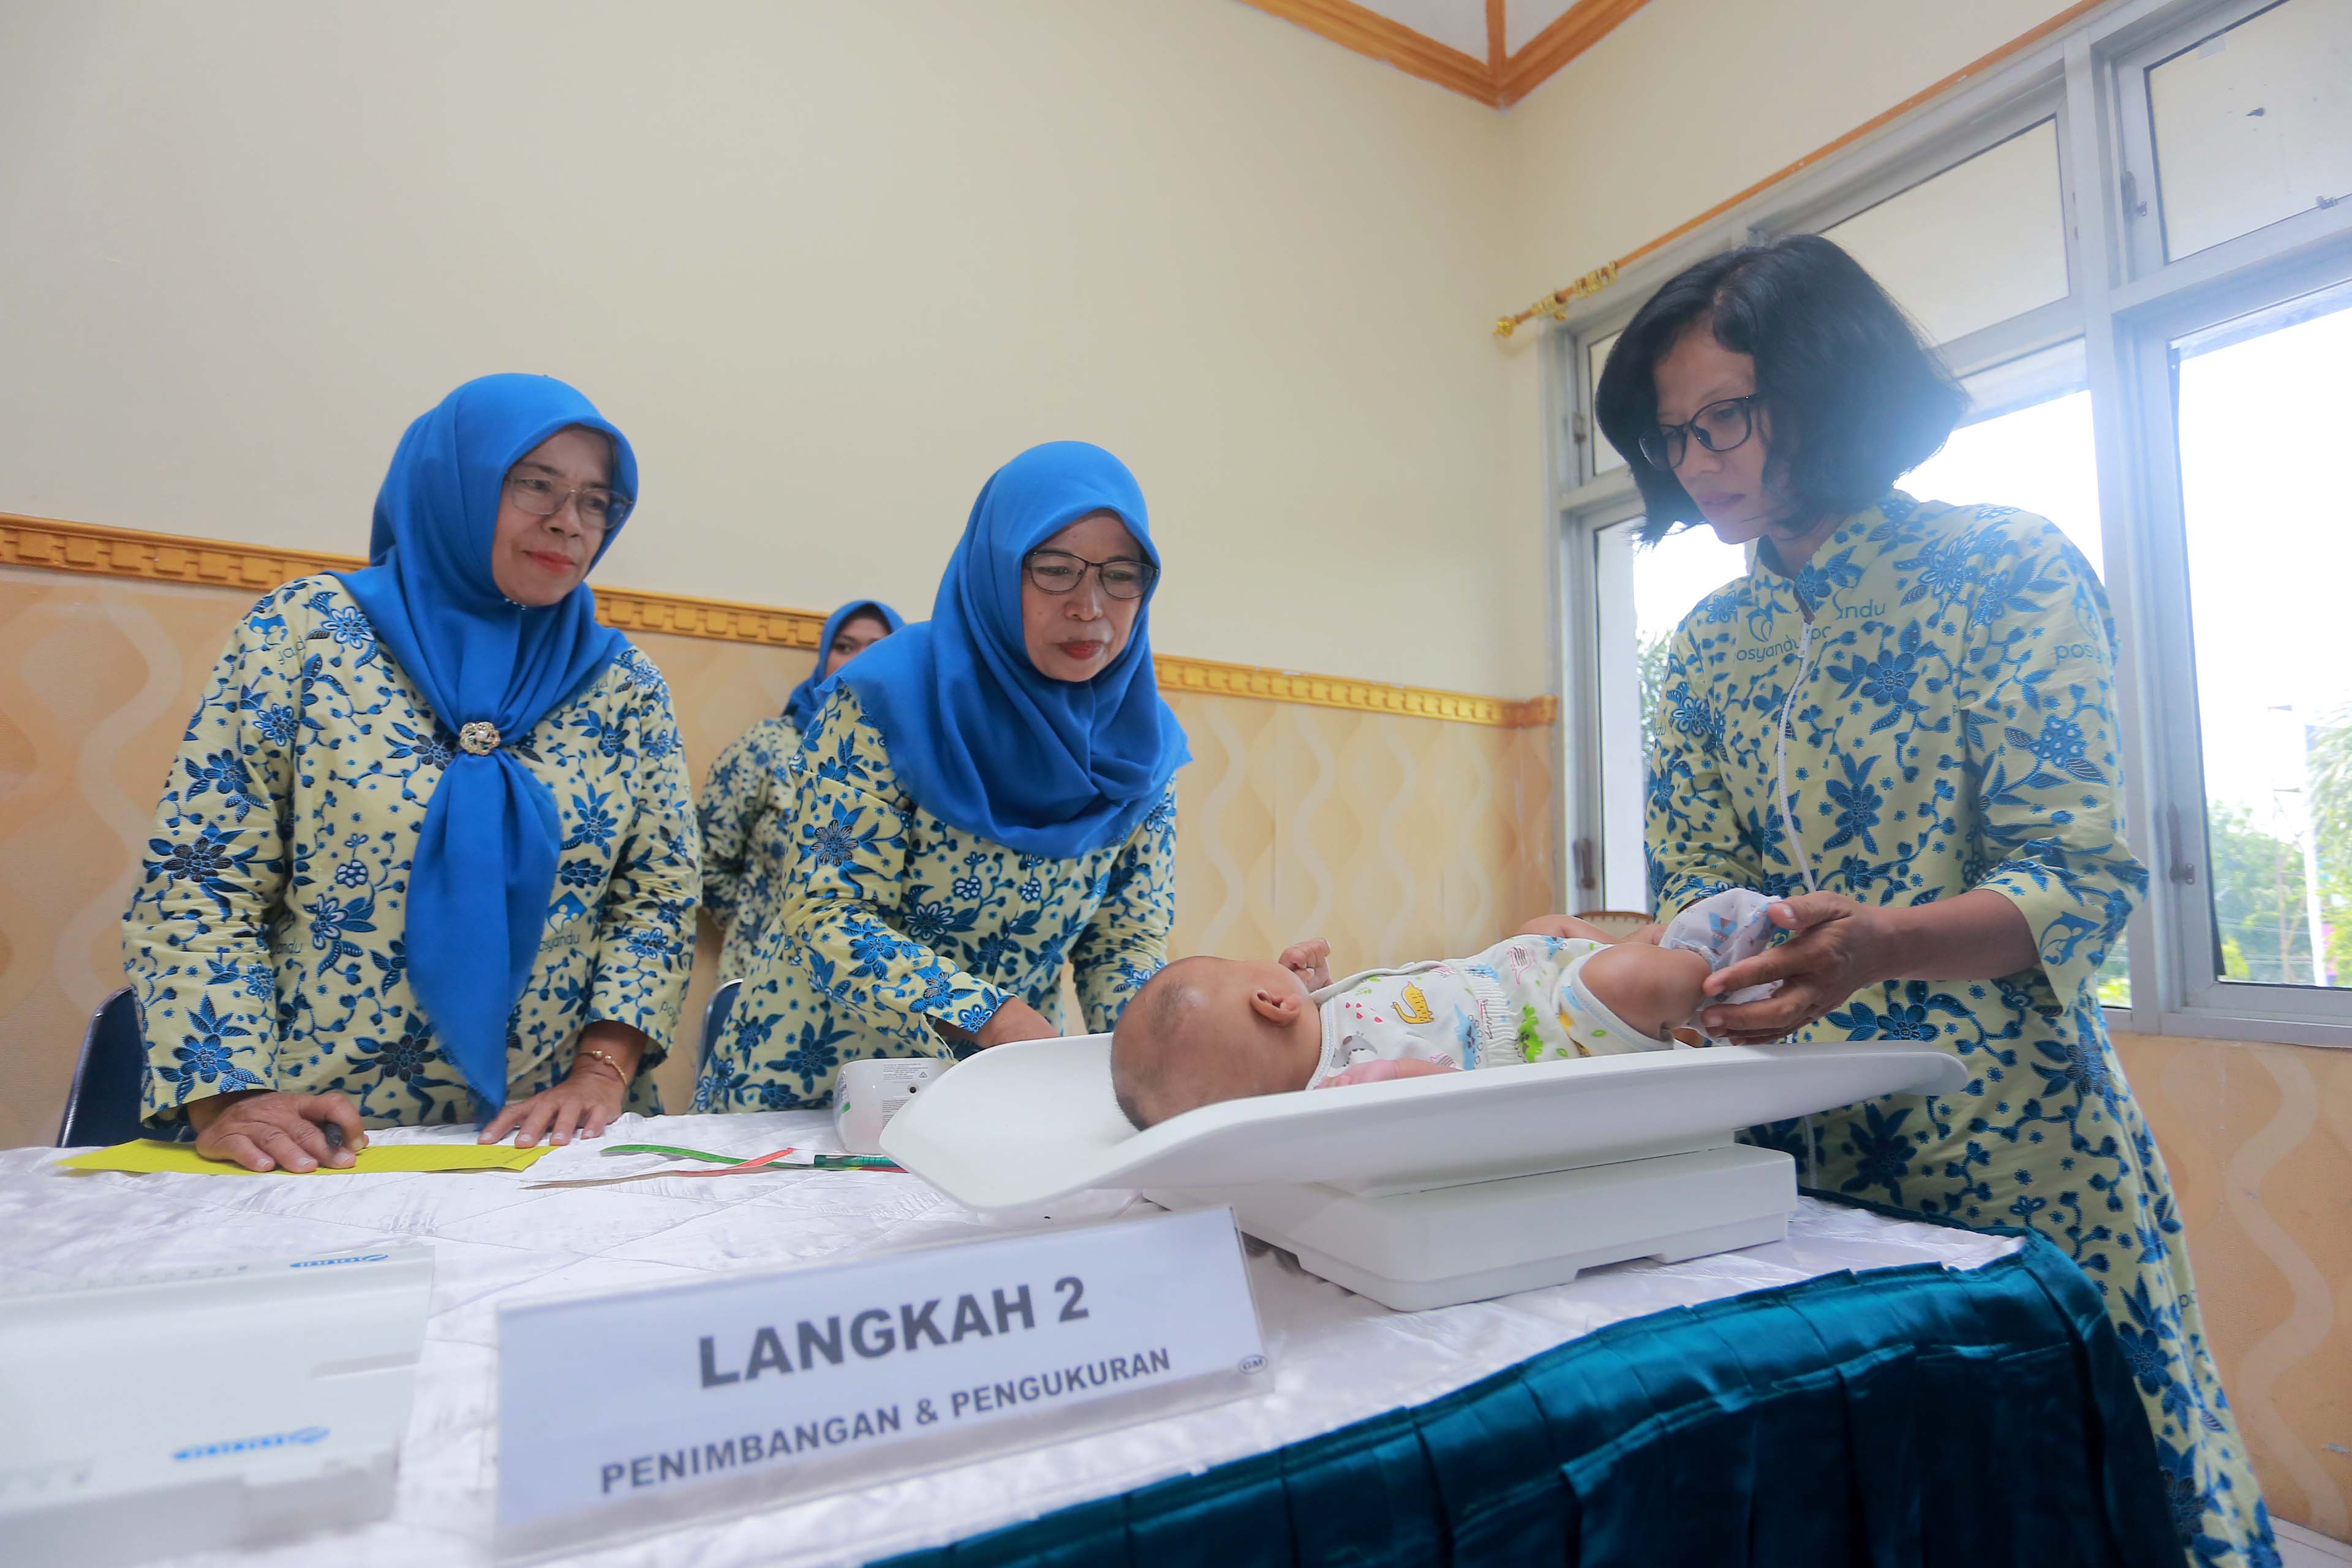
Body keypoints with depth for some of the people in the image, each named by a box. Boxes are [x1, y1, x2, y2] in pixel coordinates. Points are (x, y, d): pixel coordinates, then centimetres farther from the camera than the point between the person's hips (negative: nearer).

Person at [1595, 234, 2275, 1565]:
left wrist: (1878, 944, -33)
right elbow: (1701, 890, 7)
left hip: (2012, 1141, -4)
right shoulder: (1709, 649, 7)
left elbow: (2083, 881, -14)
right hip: (1795, 1152, 4)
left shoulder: (2011, 570, -7)